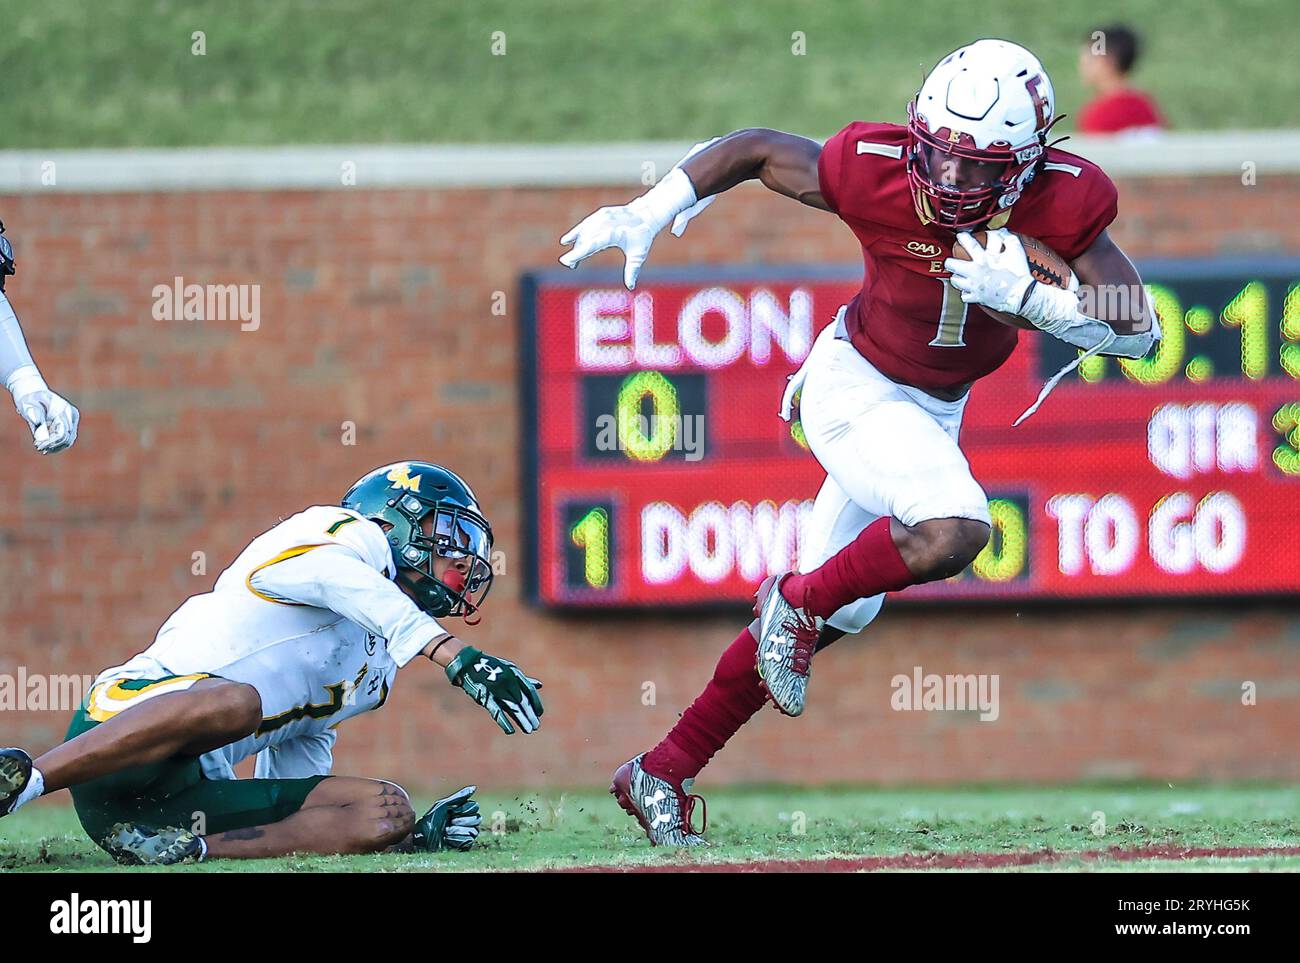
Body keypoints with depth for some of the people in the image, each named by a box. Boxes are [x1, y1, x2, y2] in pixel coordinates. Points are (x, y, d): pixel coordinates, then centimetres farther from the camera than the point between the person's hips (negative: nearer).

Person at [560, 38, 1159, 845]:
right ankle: (797, 599, -4)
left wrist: (1027, 295, -35)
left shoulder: (1060, 201, -21)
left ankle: (663, 775, 22)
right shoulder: (876, 173, -25)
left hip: (934, 412, 5)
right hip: (856, 387, -5)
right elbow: (752, 150, -8)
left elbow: (1140, 331, -21)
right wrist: (647, 215, -14)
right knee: (952, 530, -31)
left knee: (832, 614, 10)